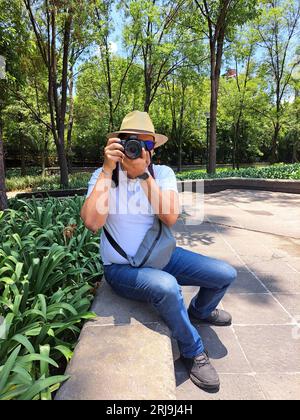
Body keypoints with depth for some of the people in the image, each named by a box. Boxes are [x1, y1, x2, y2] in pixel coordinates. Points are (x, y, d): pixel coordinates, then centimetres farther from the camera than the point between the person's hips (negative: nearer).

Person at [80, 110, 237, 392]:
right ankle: (193, 352, -2)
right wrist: (108, 169, -27)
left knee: (226, 274, -3)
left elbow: (170, 218, -20)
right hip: (121, 268, -3)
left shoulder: (163, 173, -5)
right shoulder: (103, 175, -11)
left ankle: (199, 311, 31)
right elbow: (92, 222, -28)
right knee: (166, 287, -34)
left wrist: (144, 173, -26)